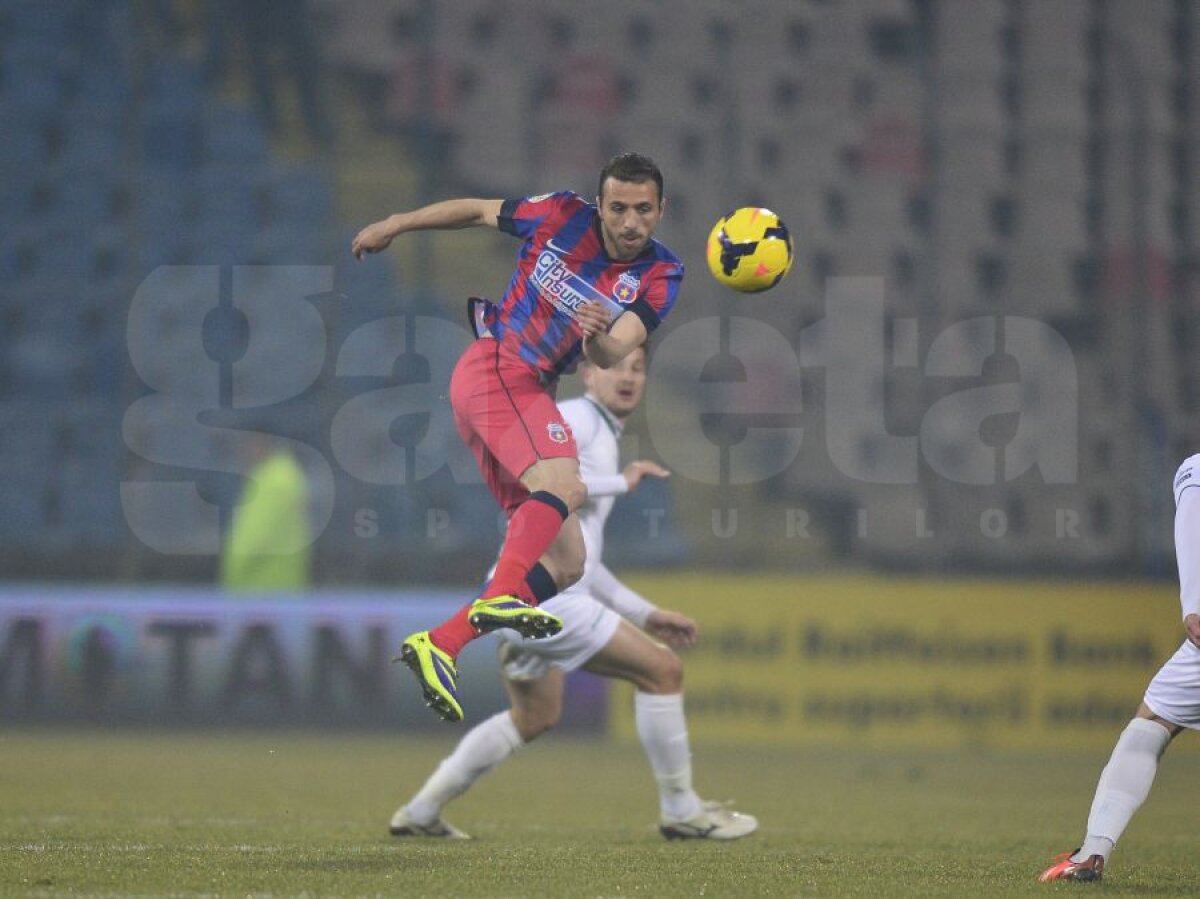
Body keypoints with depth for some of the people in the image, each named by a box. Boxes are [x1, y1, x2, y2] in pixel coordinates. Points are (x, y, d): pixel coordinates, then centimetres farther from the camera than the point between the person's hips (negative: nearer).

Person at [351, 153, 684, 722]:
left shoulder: (660, 276, 1)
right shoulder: (561, 216, -6)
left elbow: (612, 355, -14)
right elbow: (478, 211, 11)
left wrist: (599, 339, -37)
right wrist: (396, 224, 18)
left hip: (530, 394, 6)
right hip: (496, 367, -6)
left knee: (565, 564, 1)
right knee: (564, 484, -33)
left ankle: (438, 646, 0)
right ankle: (500, 598, -55)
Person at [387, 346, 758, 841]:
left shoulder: (600, 438, 24)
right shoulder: (573, 418, -5)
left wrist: (645, 614, 26)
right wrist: (620, 482, -17)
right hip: (542, 596, -11)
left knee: (535, 716, 27)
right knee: (663, 670, -7)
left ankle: (420, 813, 30)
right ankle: (680, 810, 3)